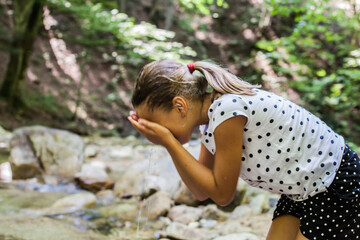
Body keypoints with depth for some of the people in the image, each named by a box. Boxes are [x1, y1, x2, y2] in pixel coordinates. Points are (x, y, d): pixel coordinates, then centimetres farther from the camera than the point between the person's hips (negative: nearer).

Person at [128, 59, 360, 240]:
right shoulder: (211, 116, -1)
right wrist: (169, 144, -7)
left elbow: (222, 194, -18)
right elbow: (202, 191, 4)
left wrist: (169, 141, -18)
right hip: (303, 191, 8)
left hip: (338, 187, -8)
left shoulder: (227, 111, -28)